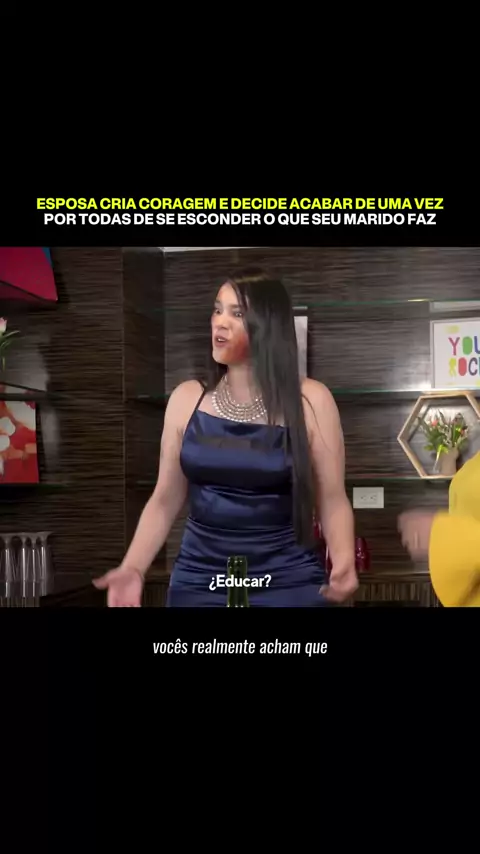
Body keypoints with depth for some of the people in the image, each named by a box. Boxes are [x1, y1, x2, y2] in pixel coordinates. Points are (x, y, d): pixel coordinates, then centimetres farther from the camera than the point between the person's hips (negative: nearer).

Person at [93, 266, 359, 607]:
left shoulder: (309, 401, -7)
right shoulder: (188, 398, 1)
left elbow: (332, 501, -4)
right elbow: (165, 501, 5)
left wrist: (344, 563, -21)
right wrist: (133, 568, -8)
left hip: (288, 581, -2)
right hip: (199, 579, 3)